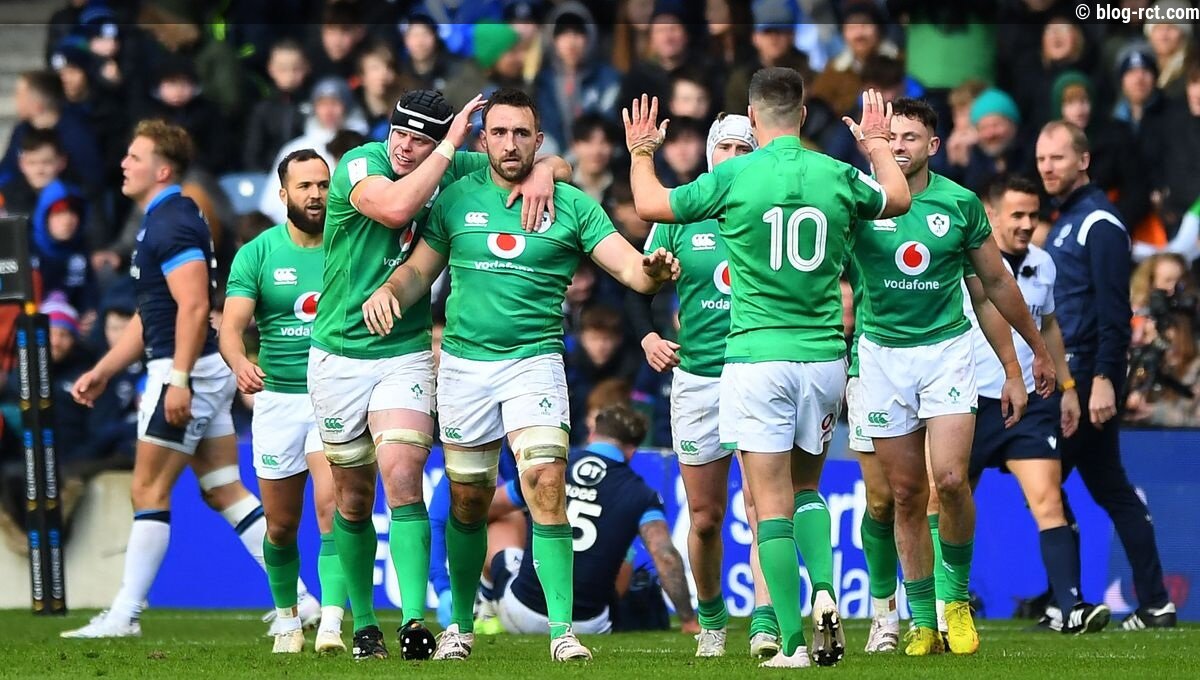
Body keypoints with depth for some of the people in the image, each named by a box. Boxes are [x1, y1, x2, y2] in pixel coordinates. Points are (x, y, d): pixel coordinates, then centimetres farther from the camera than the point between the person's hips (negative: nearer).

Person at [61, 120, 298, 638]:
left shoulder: (172, 224, -15)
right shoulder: (164, 221, 18)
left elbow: (194, 306, -24)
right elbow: (150, 316, 24)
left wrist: (178, 379, -27)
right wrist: (102, 372, 23)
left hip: (188, 373, -10)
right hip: (207, 373, 10)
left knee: (148, 491, -5)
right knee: (223, 490, 9)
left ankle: (125, 615, -1)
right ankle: (297, 595, 5)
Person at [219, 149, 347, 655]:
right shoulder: (257, 254, 0)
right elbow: (231, 326, -9)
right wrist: (239, 363, -32)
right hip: (277, 398, 1)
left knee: (333, 508, -20)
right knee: (281, 525, 9)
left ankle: (331, 623, -23)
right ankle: (287, 618, 29)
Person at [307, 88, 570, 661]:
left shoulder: (455, 172, -2)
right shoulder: (360, 165, -12)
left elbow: (556, 164, 7)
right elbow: (395, 207, -35)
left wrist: (543, 172, -16)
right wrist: (451, 147, -26)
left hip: (405, 354, 0)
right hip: (339, 353, 0)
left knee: (403, 481, -18)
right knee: (353, 500, 9)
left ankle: (415, 620, -25)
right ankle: (363, 623, 24)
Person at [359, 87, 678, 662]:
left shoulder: (570, 205, 0)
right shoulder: (458, 199, 4)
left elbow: (628, 266, -7)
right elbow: (421, 268, 10)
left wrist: (652, 271, -30)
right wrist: (388, 291, -11)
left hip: (533, 361, -2)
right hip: (463, 364, 2)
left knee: (546, 485, -18)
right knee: (468, 501, 9)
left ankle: (562, 629, -17)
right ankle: (460, 624, 26)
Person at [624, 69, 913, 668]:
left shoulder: (734, 177, -8)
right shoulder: (838, 176, 2)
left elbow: (650, 204, 4)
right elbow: (898, 198, 24)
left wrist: (641, 152, 23)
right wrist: (877, 142, 42)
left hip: (757, 357, -4)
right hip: (823, 355, 4)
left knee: (772, 505, -1)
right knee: (805, 488, 20)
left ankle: (793, 642, -7)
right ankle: (823, 592, -3)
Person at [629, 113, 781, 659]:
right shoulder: (680, 215, 6)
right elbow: (642, 284, 12)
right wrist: (648, 336, -4)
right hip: (697, 378, 2)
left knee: (762, 504, -16)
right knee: (705, 518, 8)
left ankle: (765, 624, -22)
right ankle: (711, 618, 29)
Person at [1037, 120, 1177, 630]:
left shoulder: (1099, 222, -11)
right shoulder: (1066, 220, 19)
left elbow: (1114, 310, -18)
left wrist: (1103, 378, -24)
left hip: (1088, 374, -10)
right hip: (1069, 372, 10)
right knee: (1110, 488, 8)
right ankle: (1154, 603, 8)